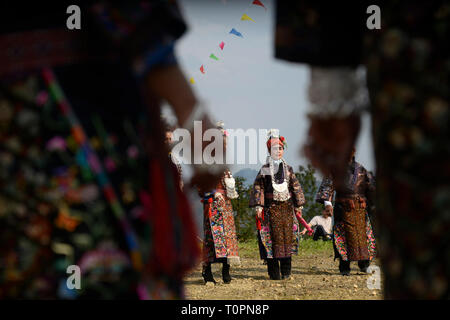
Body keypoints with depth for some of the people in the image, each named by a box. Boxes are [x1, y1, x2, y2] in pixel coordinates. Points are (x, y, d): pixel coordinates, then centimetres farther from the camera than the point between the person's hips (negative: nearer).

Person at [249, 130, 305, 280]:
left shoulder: (288, 169, 12)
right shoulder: (265, 169, 4)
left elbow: (296, 187, 15)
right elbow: (258, 188, 0)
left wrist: (298, 206, 10)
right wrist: (258, 206, -9)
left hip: (287, 207, 3)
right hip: (271, 207, -3)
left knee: (287, 235, 0)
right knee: (272, 237, -6)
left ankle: (286, 271, 8)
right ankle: (274, 272, -2)